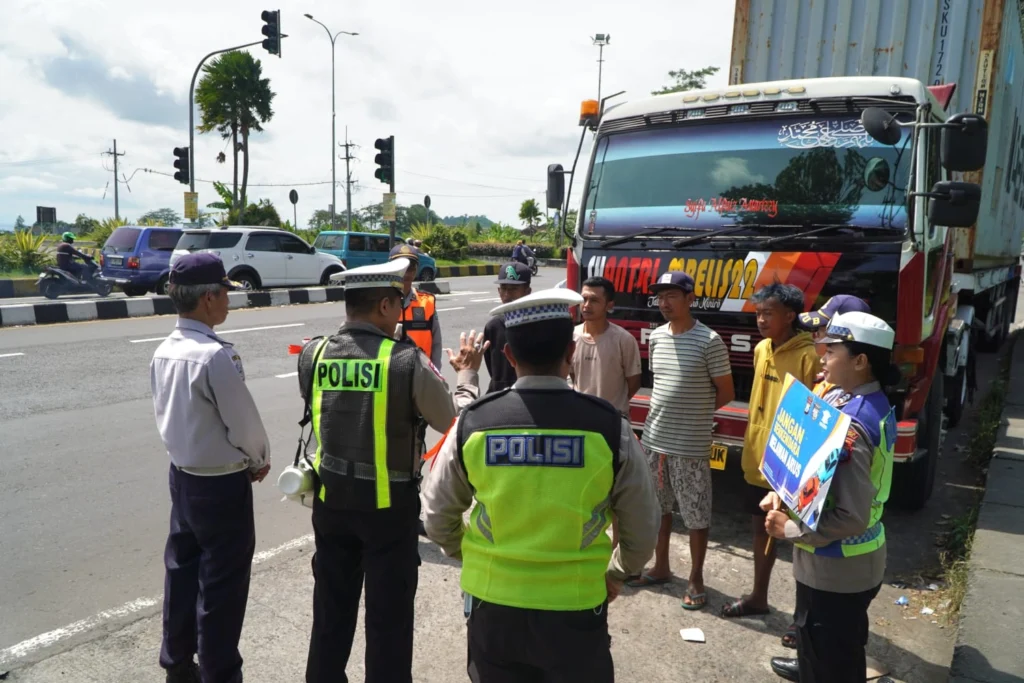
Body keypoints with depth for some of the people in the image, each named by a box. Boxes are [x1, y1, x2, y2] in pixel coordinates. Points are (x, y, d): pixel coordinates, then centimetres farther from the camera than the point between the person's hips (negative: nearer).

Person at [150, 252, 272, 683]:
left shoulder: (163, 352, 0)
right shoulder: (216, 355, -25)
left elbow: (165, 414, 9)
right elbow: (244, 422, -19)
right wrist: (260, 460, -1)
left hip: (182, 475, 8)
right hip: (221, 483, -8)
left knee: (182, 568, 20)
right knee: (221, 583, 6)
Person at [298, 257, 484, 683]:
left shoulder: (313, 354, -6)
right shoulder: (408, 361, -19)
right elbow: (455, 421, -7)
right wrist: (467, 374, 11)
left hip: (331, 499, 5)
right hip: (389, 505, -4)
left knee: (331, 607, 20)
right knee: (389, 613, 11)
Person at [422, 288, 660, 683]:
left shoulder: (471, 424, -10)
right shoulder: (609, 427, -13)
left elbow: (438, 516, 3)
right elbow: (642, 527, -2)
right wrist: (617, 574, 17)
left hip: (492, 605, 1)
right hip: (574, 610, -1)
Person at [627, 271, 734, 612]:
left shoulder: (709, 341, -13)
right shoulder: (656, 338, 5)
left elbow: (725, 392, -6)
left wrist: (694, 414, 1)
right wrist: (664, 416, 6)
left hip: (691, 445, -6)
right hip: (654, 439, 6)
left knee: (696, 515, 6)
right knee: (658, 507, 18)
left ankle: (696, 580, 21)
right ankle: (661, 567, 35)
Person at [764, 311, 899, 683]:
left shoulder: (851, 425, -31)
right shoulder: (874, 404, 0)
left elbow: (850, 516, -31)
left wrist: (790, 529, -19)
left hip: (836, 565, -10)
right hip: (855, 558, 10)